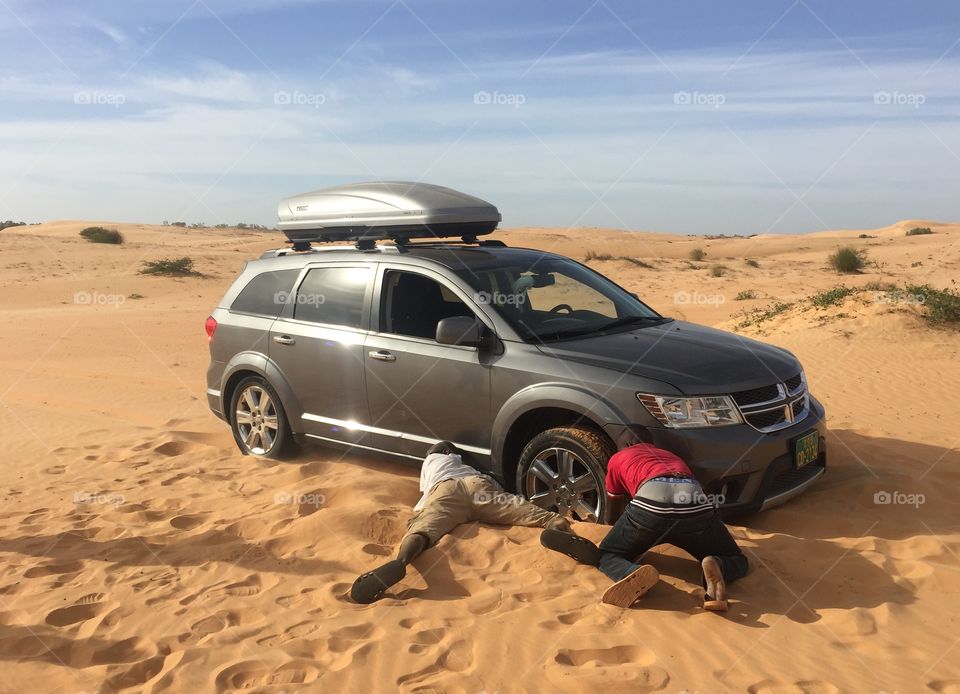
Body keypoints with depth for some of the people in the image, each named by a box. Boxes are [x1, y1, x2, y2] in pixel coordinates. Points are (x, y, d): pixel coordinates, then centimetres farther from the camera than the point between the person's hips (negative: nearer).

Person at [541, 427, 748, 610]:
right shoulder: (670, 455, 43)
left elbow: (613, 501, 48)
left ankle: (635, 574, -15)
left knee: (608, 555, 22)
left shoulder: (618, 458, 33)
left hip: (651, 502, -2)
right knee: (737, 560, 27)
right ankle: (715, 569, -11)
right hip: (698, 506, 3)